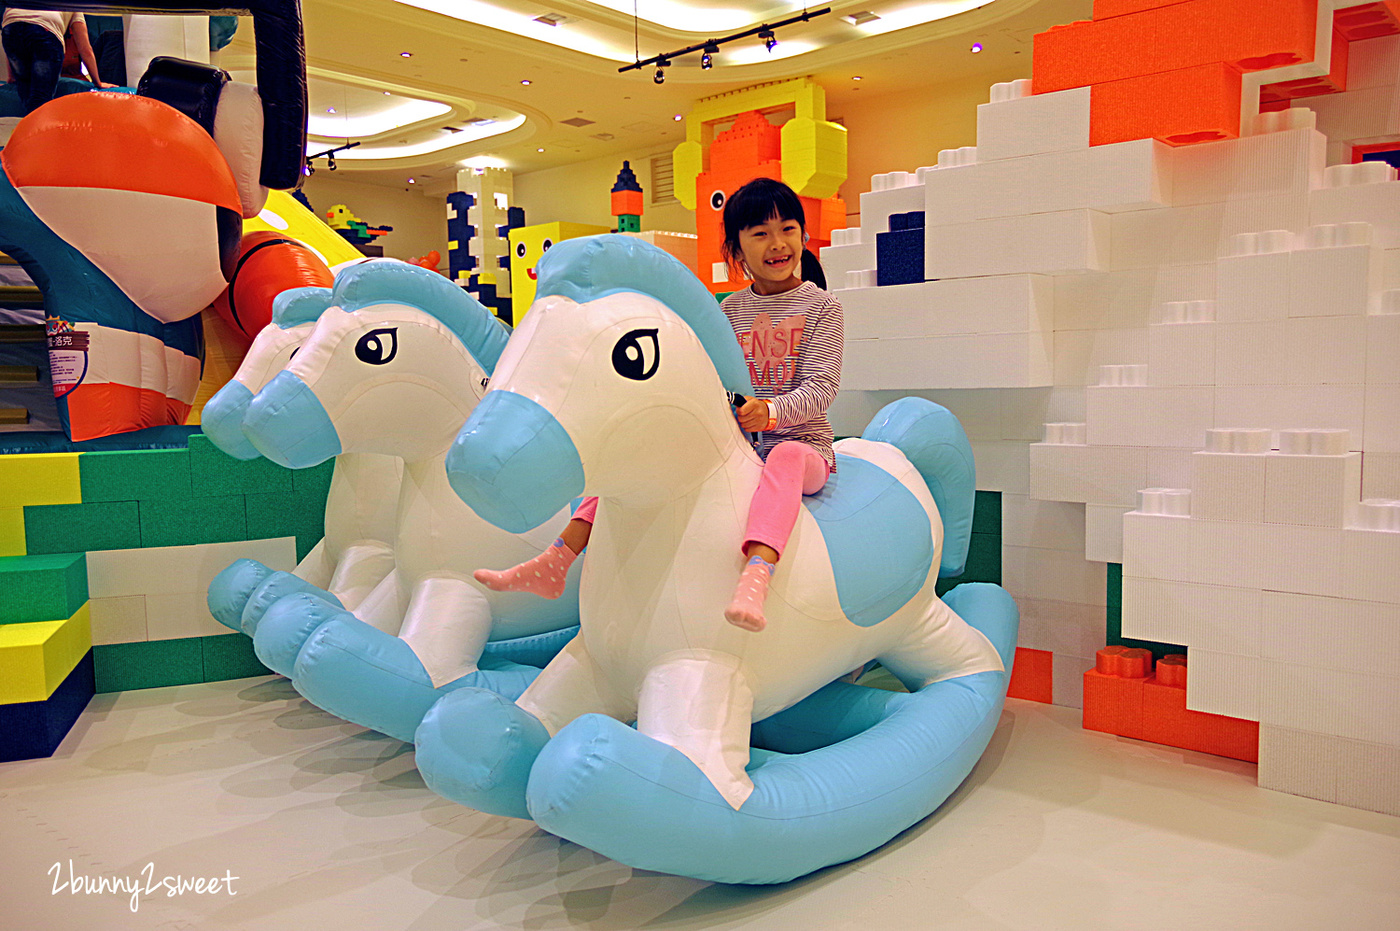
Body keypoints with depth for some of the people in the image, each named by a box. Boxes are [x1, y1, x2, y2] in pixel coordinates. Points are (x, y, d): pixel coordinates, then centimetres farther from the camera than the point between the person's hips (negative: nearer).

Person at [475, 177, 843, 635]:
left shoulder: (821, 306, 0)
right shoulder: (730, 309, 12)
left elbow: (822, 385, -12)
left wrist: (771, 411, -31)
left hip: (804, 445, -4)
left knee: (785, 457, -42)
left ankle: (755, 577, -63)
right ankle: (554, 563, -17)